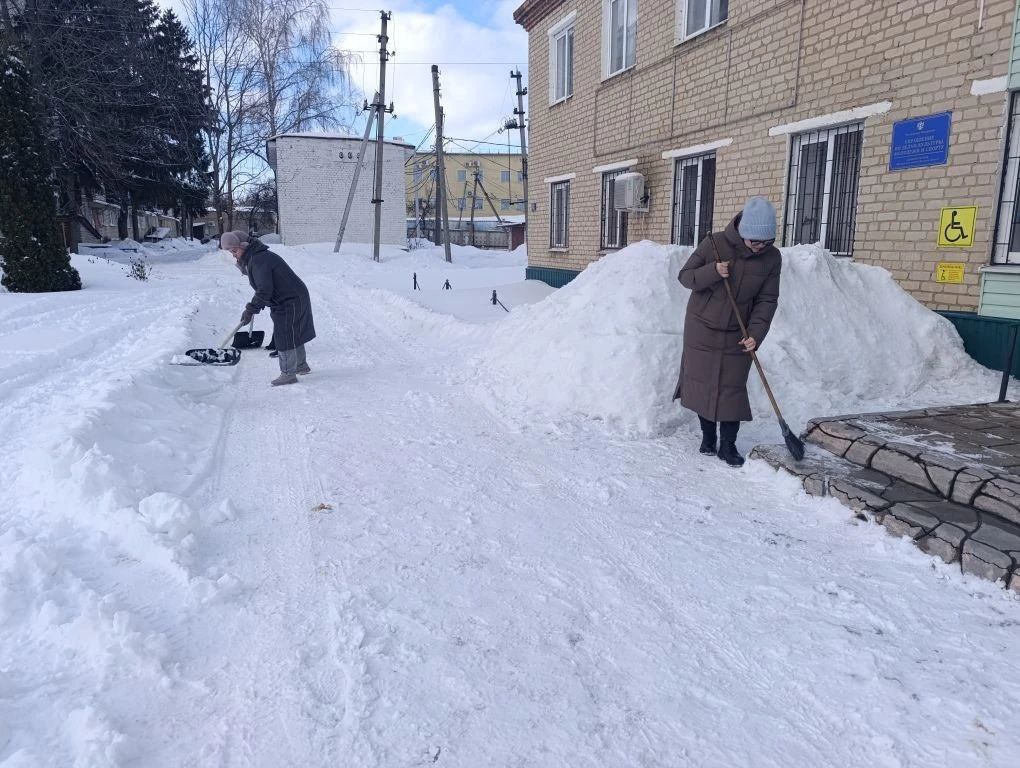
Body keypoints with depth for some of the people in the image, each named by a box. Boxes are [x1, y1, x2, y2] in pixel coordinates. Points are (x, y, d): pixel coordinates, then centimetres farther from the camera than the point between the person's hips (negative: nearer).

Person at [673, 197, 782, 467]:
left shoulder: (772, 258, -7)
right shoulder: (714, 244, -13)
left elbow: (766, 300, -6)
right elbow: (685, 276, -6)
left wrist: (755, 334, -19)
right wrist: (712, 272, -25)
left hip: (737, 335, 1)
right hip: (701, 330, -1)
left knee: (733, 388, 1)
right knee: (702, 383, 7)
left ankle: (728, 445, 12)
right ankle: (707, 437, 24)